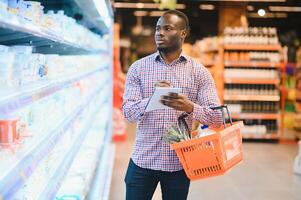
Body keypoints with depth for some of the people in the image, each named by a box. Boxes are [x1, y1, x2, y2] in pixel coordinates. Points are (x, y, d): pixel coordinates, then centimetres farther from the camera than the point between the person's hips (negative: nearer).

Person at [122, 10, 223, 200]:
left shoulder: (199, 72, 0)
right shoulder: (139, 68, 2)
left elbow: (217, 116, -7)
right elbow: (128, 112, -6)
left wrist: (190, 107, -26)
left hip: (179, 163, 0)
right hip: (143, 160, 0)